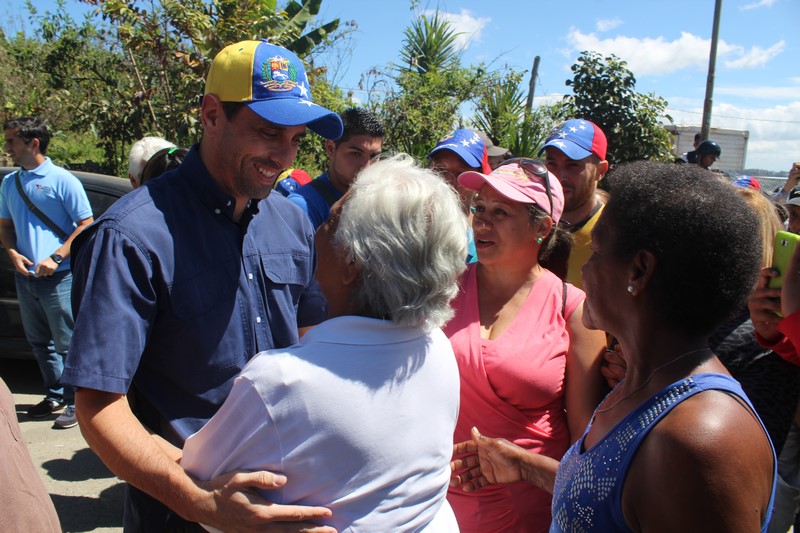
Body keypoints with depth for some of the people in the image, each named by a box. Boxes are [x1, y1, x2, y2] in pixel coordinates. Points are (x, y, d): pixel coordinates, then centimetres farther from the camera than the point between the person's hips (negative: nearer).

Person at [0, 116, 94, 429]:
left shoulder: (62, 180, -7)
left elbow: (86, 225, -8)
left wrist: (56, 258, -17)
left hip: (59, 277, -7)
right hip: (25, 277, 7)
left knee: (67, 344, -2)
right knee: (39, 343, 15)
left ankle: (75, 403, 8)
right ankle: (55, 395, 28)